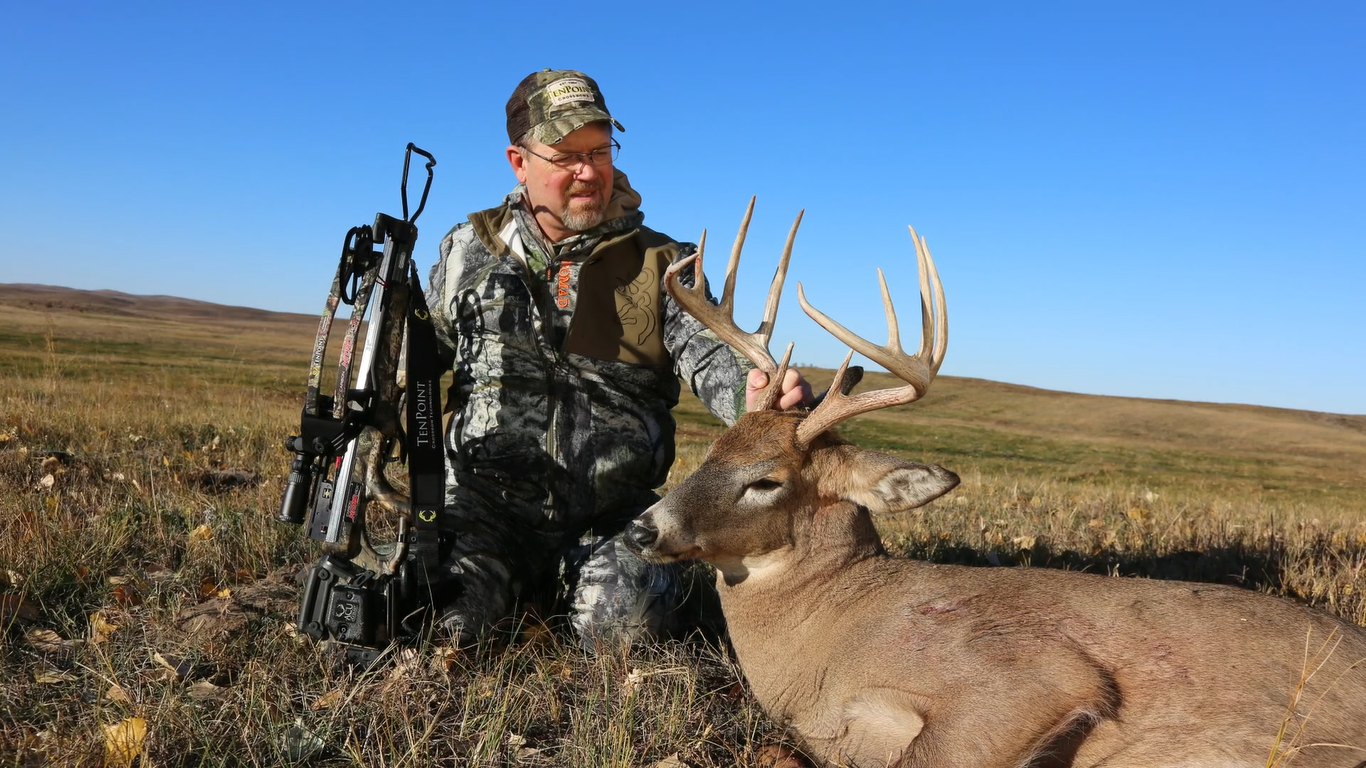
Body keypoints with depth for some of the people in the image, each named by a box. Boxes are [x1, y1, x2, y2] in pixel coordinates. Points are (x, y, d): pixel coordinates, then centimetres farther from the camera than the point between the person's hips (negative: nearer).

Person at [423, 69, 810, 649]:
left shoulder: (660, 265, 5)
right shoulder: (470, 251, 8)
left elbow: (711, 357, -8)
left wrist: (756, 393, -31)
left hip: (610, 518, 0)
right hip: (485, 504, 1)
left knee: (629, 622, -24)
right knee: (436, 612, -22)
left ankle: (572, 580, 11)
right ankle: (512, 581, 13)